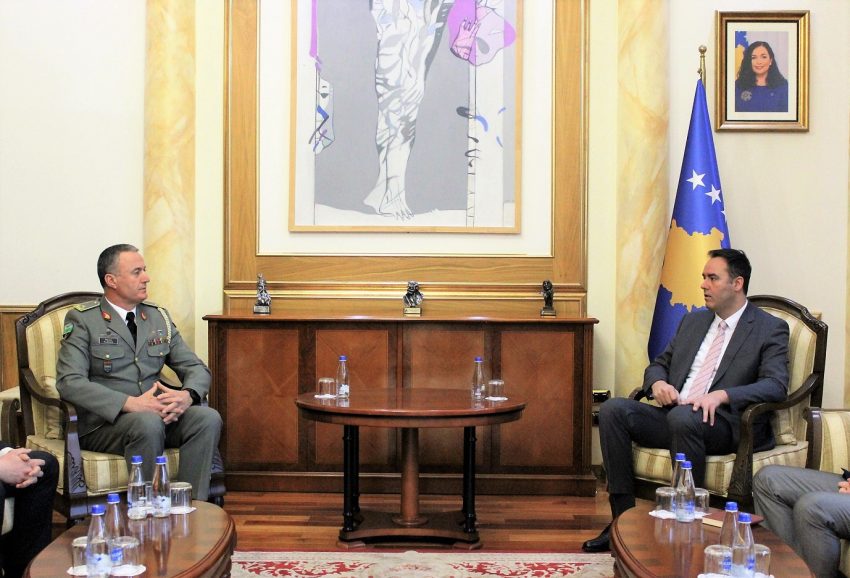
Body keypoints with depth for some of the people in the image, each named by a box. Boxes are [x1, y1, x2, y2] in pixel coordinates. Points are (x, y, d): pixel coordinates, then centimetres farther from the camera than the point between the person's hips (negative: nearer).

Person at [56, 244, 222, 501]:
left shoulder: (159, 317, 15)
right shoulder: (82, 319, -1)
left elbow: (197, 368, 11)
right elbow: (69, 382, -15)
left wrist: (187, 395, -14)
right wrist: (131, 403, -25)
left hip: (157, 411, 5)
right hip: (103, 422, -5)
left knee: (208, 418, -23)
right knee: (148, 424, -36)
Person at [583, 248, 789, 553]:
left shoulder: (770, 329, 2)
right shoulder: (693, 321, 21)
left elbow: (776, 385, -11)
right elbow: (659, 364, 24)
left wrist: (721, 395, -27)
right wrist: (657, 383, -3)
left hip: (724, 423, -6)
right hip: (673, 418, 6)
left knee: (682, 417, -38)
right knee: (613, 409, -18)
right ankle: (623, 517, -17)